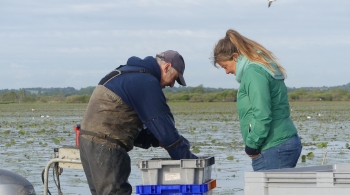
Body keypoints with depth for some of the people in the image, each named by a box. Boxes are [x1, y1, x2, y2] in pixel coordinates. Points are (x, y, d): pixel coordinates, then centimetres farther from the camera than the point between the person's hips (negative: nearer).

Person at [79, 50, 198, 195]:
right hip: (106, 146, -10)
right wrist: (188, 158, -6)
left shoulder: (126, 73, 20)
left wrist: (156, 140, 14)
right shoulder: (146, 82, -12)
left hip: (89, 140, 10)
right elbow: (163, 125, -14)